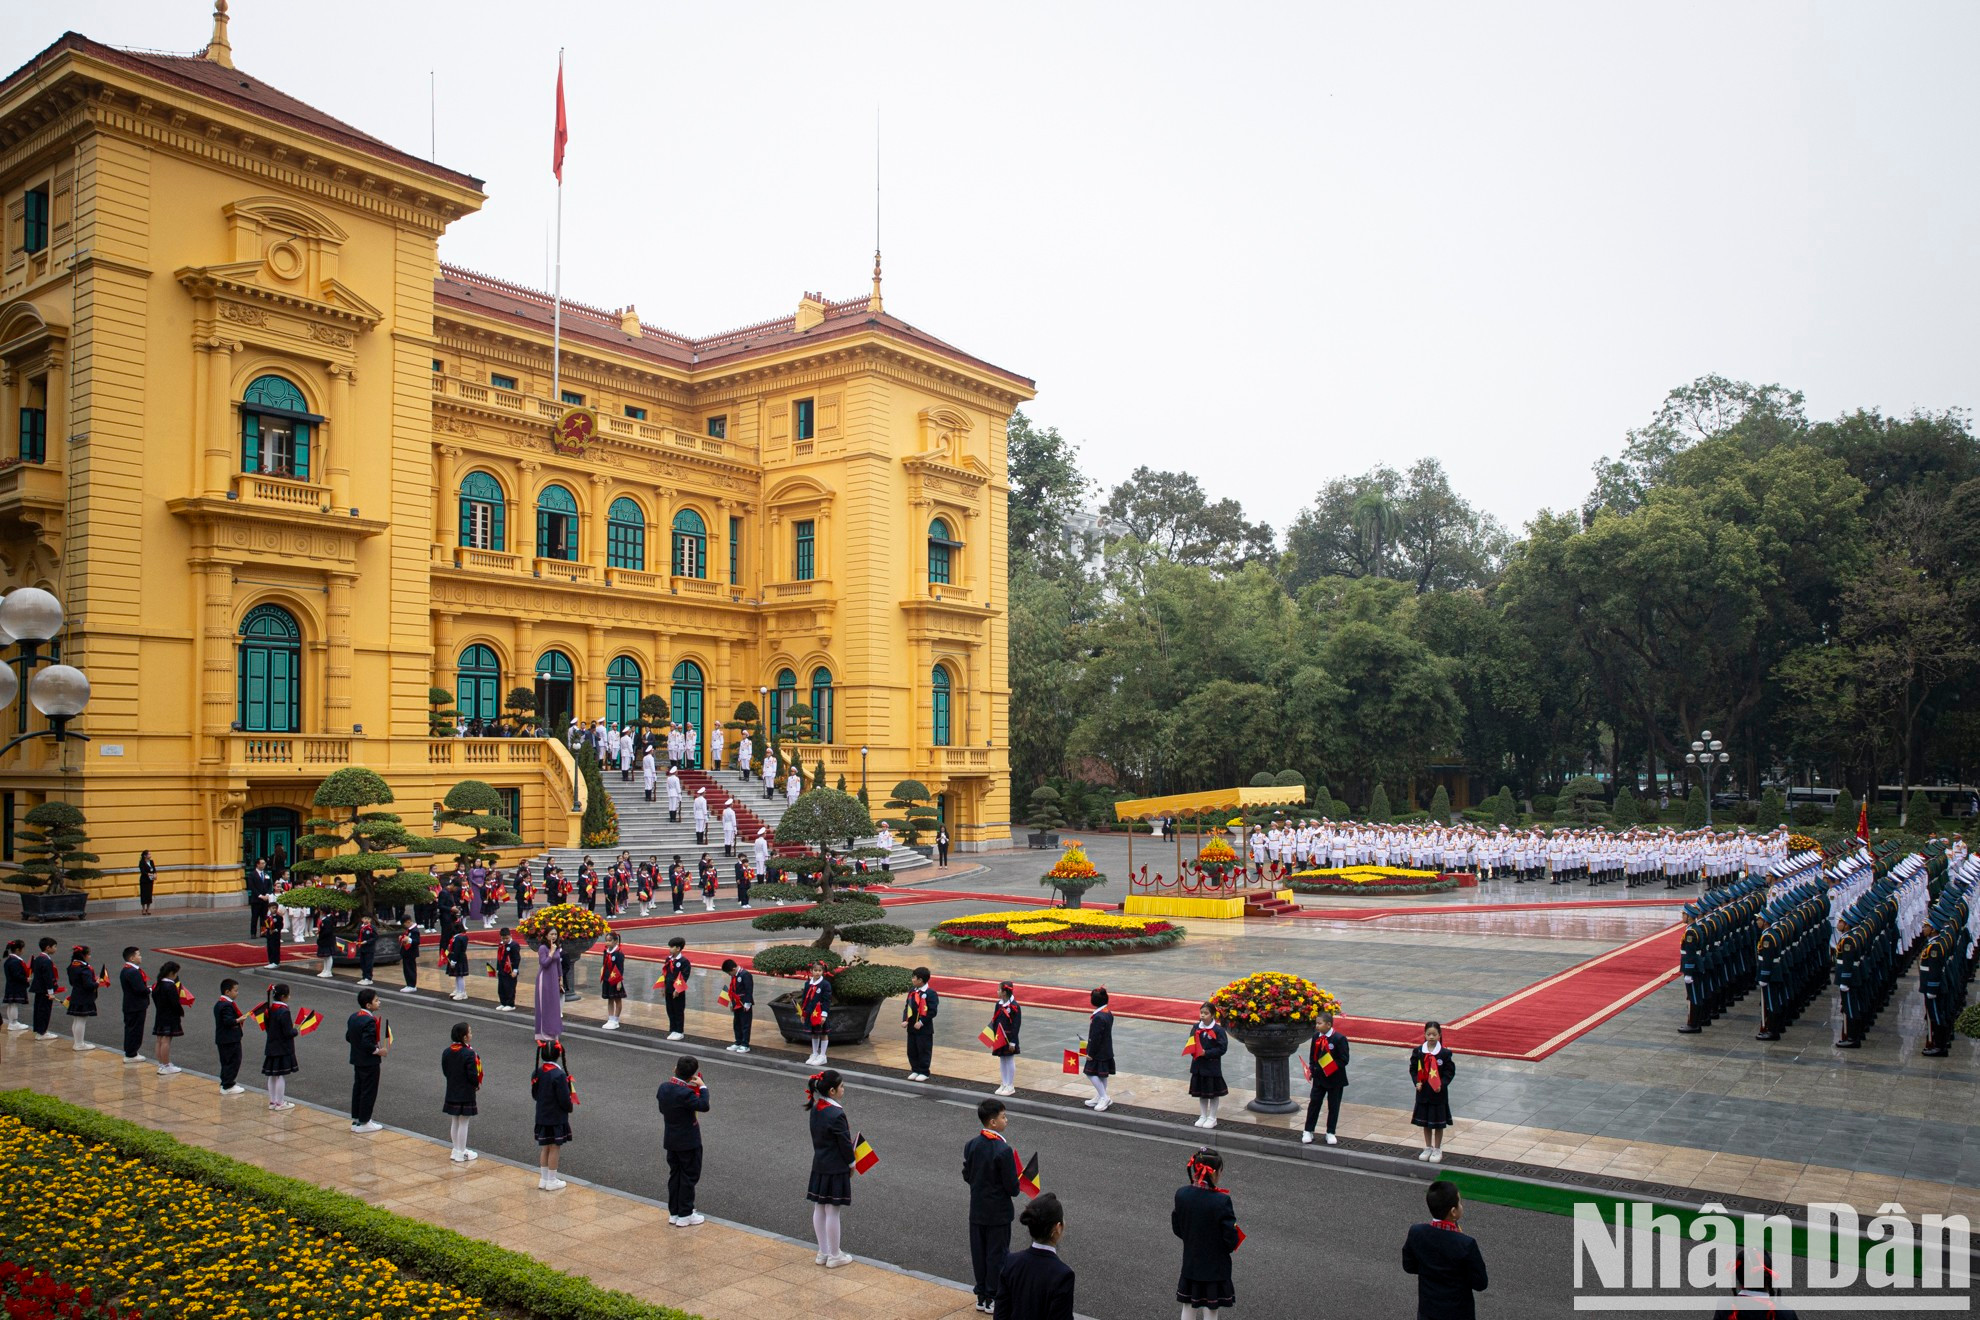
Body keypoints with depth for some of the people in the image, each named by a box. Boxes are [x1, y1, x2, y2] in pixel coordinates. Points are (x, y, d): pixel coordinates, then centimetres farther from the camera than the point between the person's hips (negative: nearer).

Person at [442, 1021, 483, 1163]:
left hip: (452, 1092, 7)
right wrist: (477, 1085, -1)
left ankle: (457, 1150, 28)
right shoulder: (469, 1054, -22)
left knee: (454, 1122, 17)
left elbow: (445, 1071, 7)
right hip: (466, 1094, -7)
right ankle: (461, 1154, 9)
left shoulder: (446, 1052, 0)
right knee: (463, 1123, 3)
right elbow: (473, 1075, -20)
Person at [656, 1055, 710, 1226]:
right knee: (689, 1177, 6)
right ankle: (685, 1215, 12)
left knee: (675, 1175, 18)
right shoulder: (685, 1093, -28)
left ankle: (674, 1212, 26)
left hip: (670, 1140, 7)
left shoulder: (663, 1087, -4)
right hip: (688, 1142, -7)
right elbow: (704, 1106, -30)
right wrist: (702, 1087, -18)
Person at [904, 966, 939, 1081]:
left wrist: (921, 1022, -19)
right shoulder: (912, 992, 9)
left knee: (924, 1051, 1)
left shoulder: (930, 993, -15)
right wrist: (905, 1020, 0)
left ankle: (924, 1072, 12)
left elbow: (933, 1011, -17)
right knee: (911, 1051, 13)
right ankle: (915, 1070, 25)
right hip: (911, 1027, 7)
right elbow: (907, 1007, 14)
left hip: (924, 1029, -7)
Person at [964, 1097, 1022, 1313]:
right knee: (997, 1255, 9)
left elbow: (967, 1176, 4)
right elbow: (1012, 1186, -20)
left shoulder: (971, 1145, -6)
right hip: (998, 1212, -6)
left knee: (978, 1253, 15)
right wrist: (1014, 1190, 2)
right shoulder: (1003, 1150, -25)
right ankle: (992, 1299, 18)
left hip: (977, 1210, 6)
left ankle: (981, 1296, 27)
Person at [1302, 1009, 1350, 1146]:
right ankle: (1308, 1132, 14)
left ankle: (1330, 1133, 19)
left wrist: (1331, 1069, -22)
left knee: (1333, 1106, 7)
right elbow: (1312, 1055, 12)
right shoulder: (1316, 1037, 1)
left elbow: (1344, 1060, -15)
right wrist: (1312, 1069, 2)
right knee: (1314, 1103, 6)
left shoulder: (1339, 1039, -15)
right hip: (1319, 1077, 4)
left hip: (1335, 1079, -4)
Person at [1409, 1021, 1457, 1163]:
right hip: (1423, 1092, 3)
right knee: (1425, 1122, 14)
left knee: (1438, 1123, 6)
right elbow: (1413, 1069, 4)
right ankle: (1428, 1148, 29)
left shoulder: (1445, 1053, -10)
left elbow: (1450, 1071, -7)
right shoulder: (1418, 1052, -3)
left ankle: (1437, 1150, 21)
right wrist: (1417, 1082, -10)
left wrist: (1442, 1084, -19)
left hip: (1438, 1093, -3)